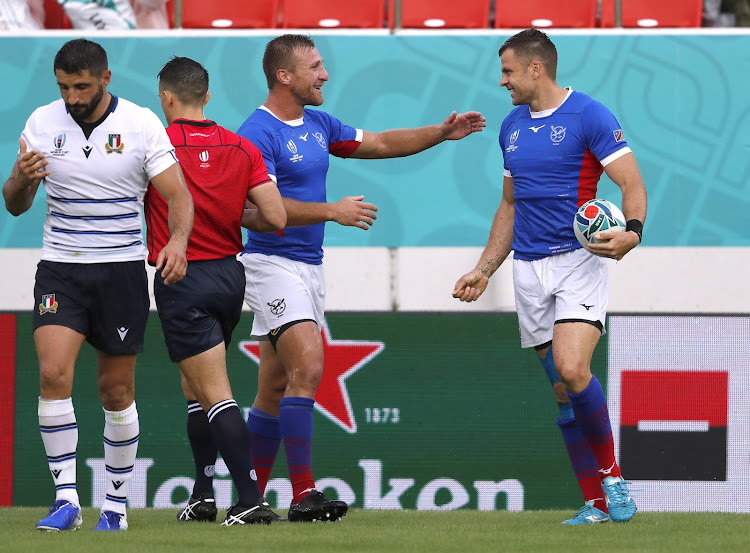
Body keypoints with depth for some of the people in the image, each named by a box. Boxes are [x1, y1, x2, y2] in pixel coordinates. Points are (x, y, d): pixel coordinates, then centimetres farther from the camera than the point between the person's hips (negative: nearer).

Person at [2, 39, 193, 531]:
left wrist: (178, 241, -29)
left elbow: (179, 196, -8)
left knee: (117, 391, 4)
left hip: (121, 269, -1)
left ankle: (117, 503, 18)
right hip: (60, 269, 1)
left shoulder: (142, 125, -7)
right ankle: (66, 500, -16)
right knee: (54, 373, -18)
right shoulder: (42, 123, 0)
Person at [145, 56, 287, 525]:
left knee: (215, 395, -9)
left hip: (181, 281, -5)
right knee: (196, 387, 21)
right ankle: (203, 495, 23)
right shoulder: (241, 149, 1)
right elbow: (275, 218, -3)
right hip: (230, 275, 5)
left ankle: (251, 499, -18)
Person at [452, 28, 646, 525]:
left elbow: (632, 184, -11)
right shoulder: (512, 127, 14)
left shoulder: (589, 116, -7)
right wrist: (483, 271, 20)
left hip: (578, 260, -6)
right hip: (529, 269, 6)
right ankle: (597, 502, 7)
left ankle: (613, 477, -8)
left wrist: (632, 232, -30)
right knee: (562, 390, 2)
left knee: (572, 369, -24)